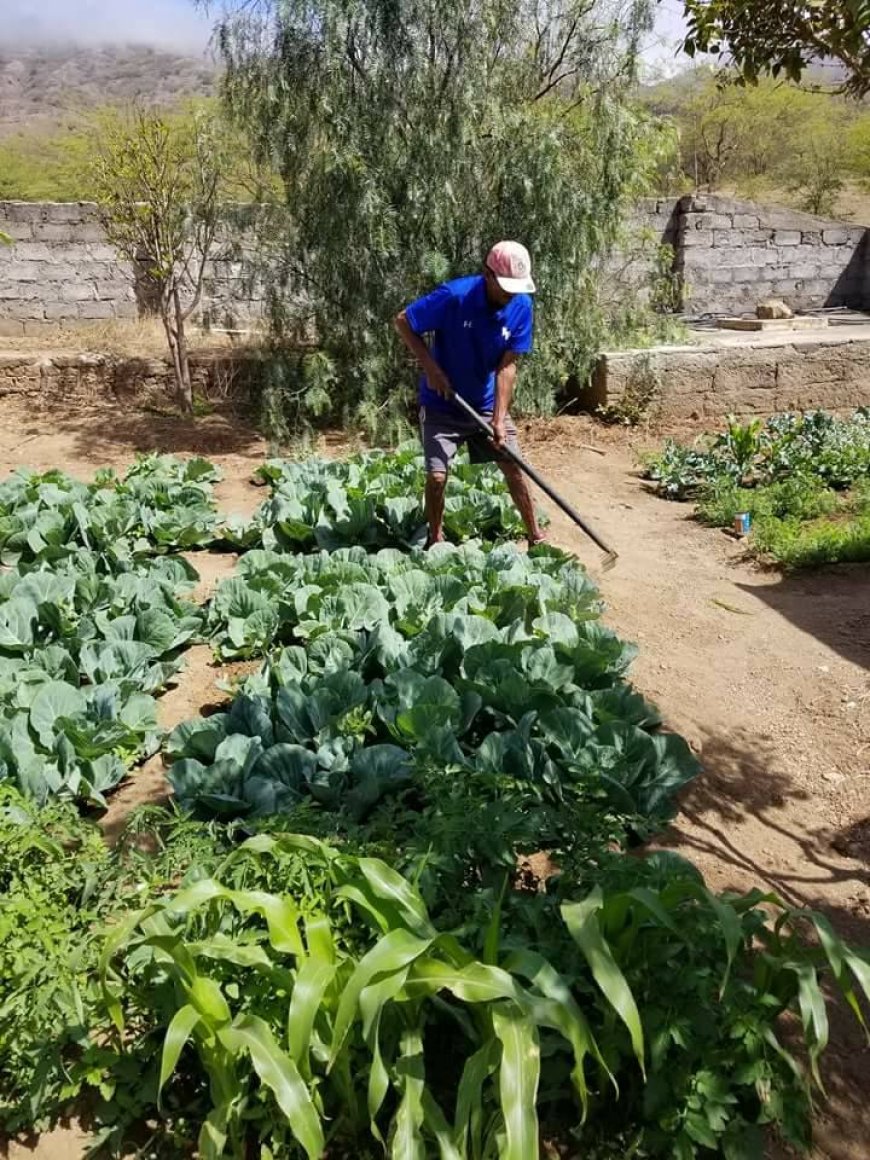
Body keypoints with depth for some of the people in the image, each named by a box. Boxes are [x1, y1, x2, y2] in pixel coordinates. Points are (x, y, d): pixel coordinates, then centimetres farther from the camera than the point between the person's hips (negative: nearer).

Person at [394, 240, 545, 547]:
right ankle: (436, 541, 16)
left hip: (487, 403, 3)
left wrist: (500, 419, -18)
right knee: (437, 476, -7)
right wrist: (430, 367, -21)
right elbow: (403, 321, -14)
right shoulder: (454, 296, -25)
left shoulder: (521, 306, -14)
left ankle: (535, 537, 20)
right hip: (442, 404, -3)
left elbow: (507, 367, -12)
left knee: (514, 467, 4)